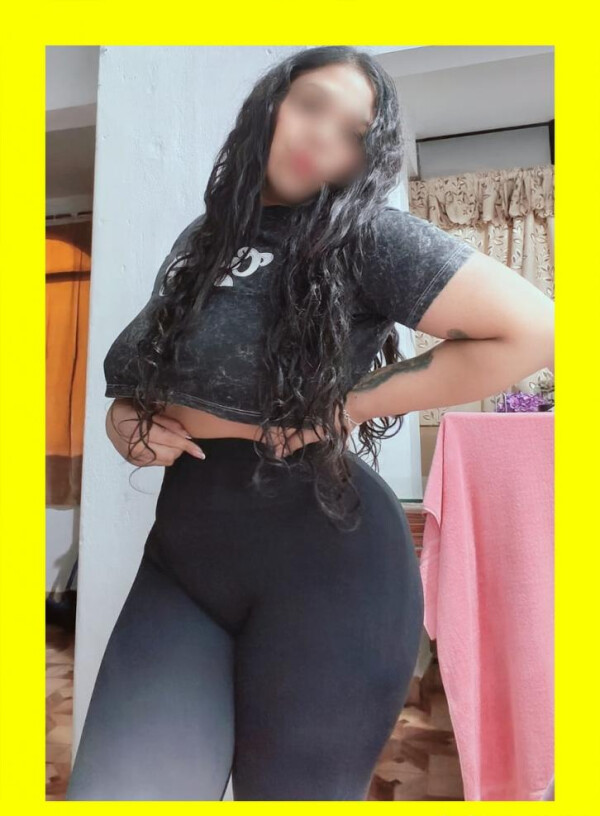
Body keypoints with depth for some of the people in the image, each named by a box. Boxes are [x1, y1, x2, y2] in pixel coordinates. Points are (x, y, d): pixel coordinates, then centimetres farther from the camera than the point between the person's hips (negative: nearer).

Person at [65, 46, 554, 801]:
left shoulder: (368, 236, -8)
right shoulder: (202, 238, 12)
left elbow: (530, 330, -13)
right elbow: (141, 375, 21)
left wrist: (352, 404, -14)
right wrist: (124, 419, -2)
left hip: (323, 560, -5)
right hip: (182, 555, 6)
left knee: (291, 790, 15)